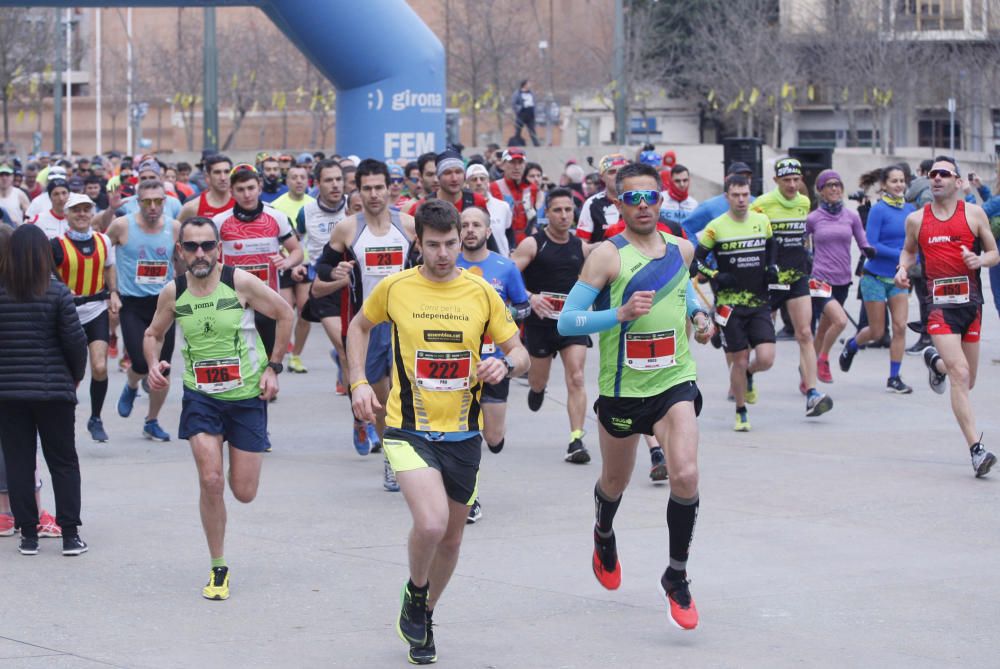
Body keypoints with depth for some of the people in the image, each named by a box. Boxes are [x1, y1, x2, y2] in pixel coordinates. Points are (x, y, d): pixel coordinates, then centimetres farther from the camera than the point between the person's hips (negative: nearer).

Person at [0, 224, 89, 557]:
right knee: (63, 462, 9)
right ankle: (70, 534, 7)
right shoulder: (57, 293, -9)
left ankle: (28, 534, 9)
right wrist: (76, 376, 9)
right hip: (54, 390, -1)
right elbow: (75, 340, -8)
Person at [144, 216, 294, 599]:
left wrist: (273, 367, 0)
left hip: (248, 395, -1)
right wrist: (153, 364, -6)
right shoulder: (173, 293, -4)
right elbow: (153, 333, 14)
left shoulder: (240, 282, -12)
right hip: (201, 396, 1)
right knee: (210, 481, -16)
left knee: (244, 493, 1)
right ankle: (218, 568, 1)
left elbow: (285, 315, 2)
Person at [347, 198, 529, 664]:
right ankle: (415, 593, 7)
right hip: (409, 429, -3)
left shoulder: (482, 293, -1)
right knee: (431, 522, -25)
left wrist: (506, 365, -18)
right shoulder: (394, 288, -3)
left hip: (462, 433, 3)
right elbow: (359, 327, 16)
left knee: (451, 537, 13)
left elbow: (520, 354, 5)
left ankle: (424, 619, 39)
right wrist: (359, 382, 4)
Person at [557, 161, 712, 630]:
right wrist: (621, 314, -29)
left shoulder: (682, 250, 3)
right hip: (622, 388, -2)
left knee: (685, 476, -19)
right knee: (615, 481, 18)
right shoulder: (608, 255, -12)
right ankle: (604, 537, 54)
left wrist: (699, 315, 9)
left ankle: (677, 578, -2)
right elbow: (566, 321, -17)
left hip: (674, 382, 2)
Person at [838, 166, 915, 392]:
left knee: (900, 327, -5)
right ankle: (851, 346, 35)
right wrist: (900, 255, -22)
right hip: (876, 277, -4)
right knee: (877, 332, 3)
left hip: (898, 279, 5)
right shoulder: (878, 210, -13)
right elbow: (871, 245, -17)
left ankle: (894, 378, 4)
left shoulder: (910, 210, 4)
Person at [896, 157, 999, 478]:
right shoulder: (916, 219, 7)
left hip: (970, 303, 2)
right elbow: (909, 250, 24)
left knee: (967, 382, 13)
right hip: (939, 304, -2)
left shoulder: (974, 213, 3)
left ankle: (935, 361, 49)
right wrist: (903, 269, 2)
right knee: (960, 375, -18)